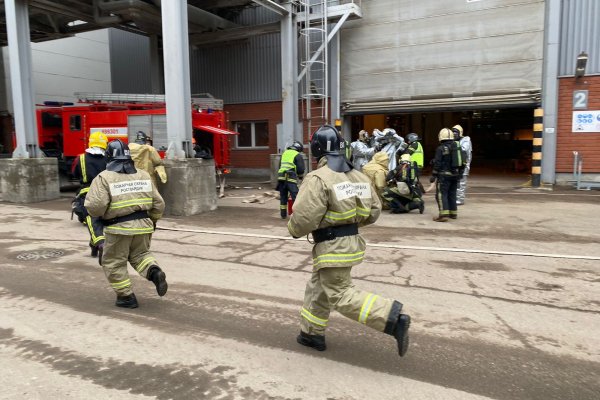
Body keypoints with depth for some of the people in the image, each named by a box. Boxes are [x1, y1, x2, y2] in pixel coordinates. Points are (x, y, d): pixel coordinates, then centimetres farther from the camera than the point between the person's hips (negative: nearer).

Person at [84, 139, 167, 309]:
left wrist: (97, 215, 7)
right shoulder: (143, 175, 8)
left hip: (119, 228, -5)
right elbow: (158, 203, 9)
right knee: (140, 254, 23)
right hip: (142, 225, 5)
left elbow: (95, 206, -16)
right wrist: (152, 221, 24)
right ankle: (154, 271, -5)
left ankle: (126, 296, 17)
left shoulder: (104, 177, -7)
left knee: (114, 263, 12)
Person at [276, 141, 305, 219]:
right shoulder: (298, 155, 2)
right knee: (295, 196, -4)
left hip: (281, 177, 6)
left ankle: (283, 215, 21)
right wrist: (301, 176, 15)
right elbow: (301, 169, -3)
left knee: (283, 197, 15)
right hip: (291, 178, -6)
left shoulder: (284, 153, 22)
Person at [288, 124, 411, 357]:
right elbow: (373, 211, 11)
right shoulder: (357, 176, 6)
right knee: (318, 288, 21)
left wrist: (293, 230, -1)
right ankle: (312, 333, 33)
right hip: (351, 241, 9)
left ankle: (393, 318, -9)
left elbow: (304, 217, -23)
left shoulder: (318, 179, -19)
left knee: (341, 296, -1)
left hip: (332, 247, -9)